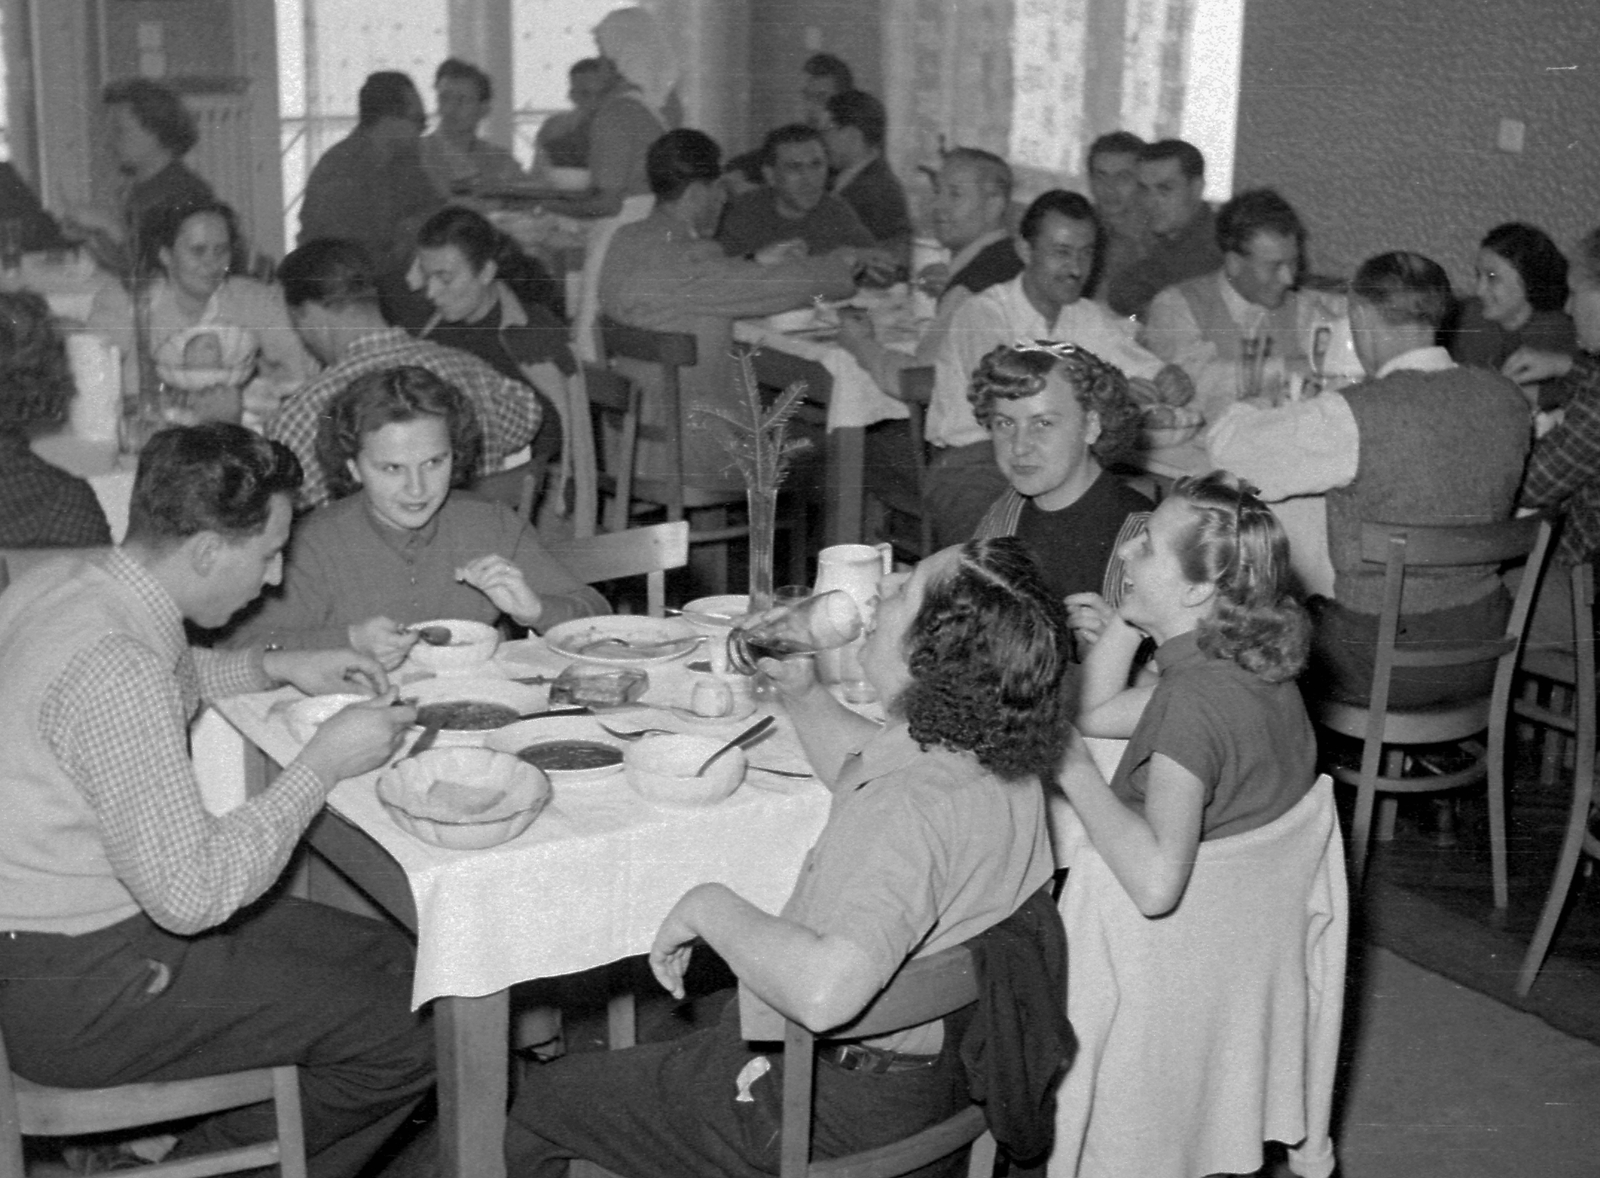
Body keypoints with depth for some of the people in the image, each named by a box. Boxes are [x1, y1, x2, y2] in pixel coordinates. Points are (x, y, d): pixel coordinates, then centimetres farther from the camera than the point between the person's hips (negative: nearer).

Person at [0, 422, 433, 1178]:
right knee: (406, 1035, -10)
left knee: (385, 961, 13)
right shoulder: (114, 668, -28)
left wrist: (273, 668, 14)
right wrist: (322, 764, -19)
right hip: (73, 991, -10)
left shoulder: (62, 582, 2)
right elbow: (191, 894, -28)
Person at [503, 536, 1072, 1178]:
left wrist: (710, 907, -32)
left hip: (839, 1110, -9)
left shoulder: (912, 810, -35)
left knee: (542, 1100, 8)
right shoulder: (996, 753, -4)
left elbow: (823, 991, -48)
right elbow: (859, 762, 19)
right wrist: (802, 691, 4)